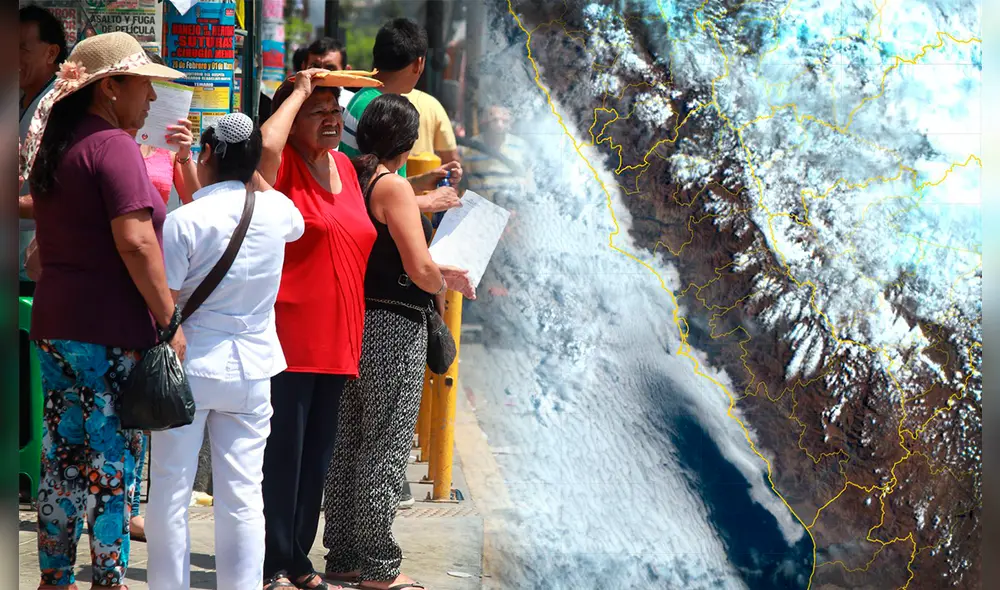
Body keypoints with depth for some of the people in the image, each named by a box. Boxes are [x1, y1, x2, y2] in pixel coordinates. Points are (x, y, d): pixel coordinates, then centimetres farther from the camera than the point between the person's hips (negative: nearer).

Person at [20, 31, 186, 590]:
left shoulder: (54, 147, 15)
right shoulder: (114, 146, -13)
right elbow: (135, 240, -21)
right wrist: (169, 319, -17)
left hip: (53, 327, 8)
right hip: (111, 333, -8)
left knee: (63, 458, 12)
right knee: (114, 462, -2)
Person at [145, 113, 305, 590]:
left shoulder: (184, 221, -13)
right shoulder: (276, 209, -1)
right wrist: (250, 173, 33)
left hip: (190, 367, -3)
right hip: (251, 370, 3)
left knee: (170, 489, 7)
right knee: (243, 493, 5)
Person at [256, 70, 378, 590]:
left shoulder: (344, 166, 15)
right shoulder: (282, 166, -8)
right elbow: (266, 144, -32)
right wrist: (298, 93, -17)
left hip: (335, 344, 8)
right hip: (287, 341, -8)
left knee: (317, 456, 14)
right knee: (282, 453, -2)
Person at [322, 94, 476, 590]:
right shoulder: (394, 187, -14)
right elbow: (420, 270, -18)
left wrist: (438, 273, 19)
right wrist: (444, 286, 3)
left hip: (351, 322, 8)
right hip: (393, 326, -8)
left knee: (348, 442, 13)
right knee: (386, 448, -1)